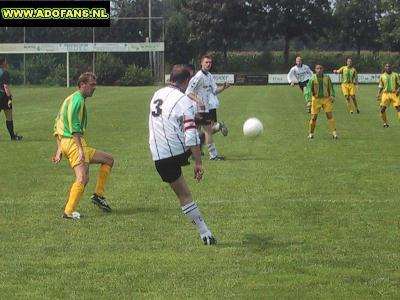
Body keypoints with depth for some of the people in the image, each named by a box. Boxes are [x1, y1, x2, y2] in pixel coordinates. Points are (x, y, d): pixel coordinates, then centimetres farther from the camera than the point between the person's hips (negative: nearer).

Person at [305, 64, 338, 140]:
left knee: (329, 115, -9)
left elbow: (331, 88, 7)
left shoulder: (327, 78, 1)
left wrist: (332, 96, -9)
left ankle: (334, 133, -8)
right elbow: (308, 89, -10)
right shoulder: (312, 79, -5)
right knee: (314, 117, -1)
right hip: (316, 99, -1)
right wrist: (309, 100, -22)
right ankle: (311, 133, 14)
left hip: (326, 99, 1)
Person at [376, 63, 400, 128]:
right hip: (386, 94, 1)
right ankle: (385, 123, 11)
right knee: (382, 110, -7)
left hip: (394, 94, -1)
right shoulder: (382, 76, 13)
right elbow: (381, 87, 17)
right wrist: (378, 95, 4)